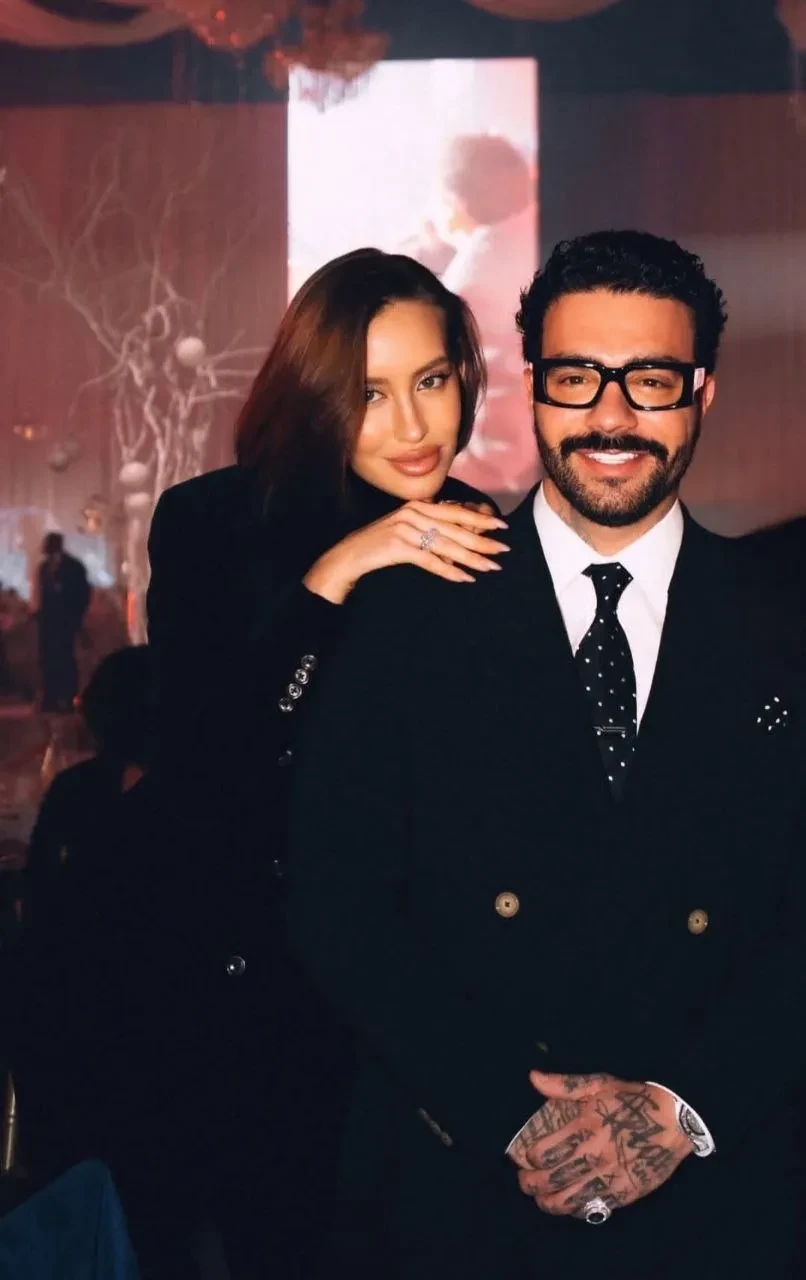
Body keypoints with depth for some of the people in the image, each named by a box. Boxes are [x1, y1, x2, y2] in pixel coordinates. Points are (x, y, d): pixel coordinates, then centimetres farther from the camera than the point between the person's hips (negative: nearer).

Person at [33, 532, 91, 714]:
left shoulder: (73, 566, -2)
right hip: (48, 619, 6)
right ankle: (50, 699, 4)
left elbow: (84, 592, -4)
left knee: (64, 658, -10)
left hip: (65, 619, -6)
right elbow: (43, 592, 18)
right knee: (48, 658, 1)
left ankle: (68, 699, -7)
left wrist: (76, 616, -10)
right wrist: (40, 612, 5)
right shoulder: (44, 566, 15)